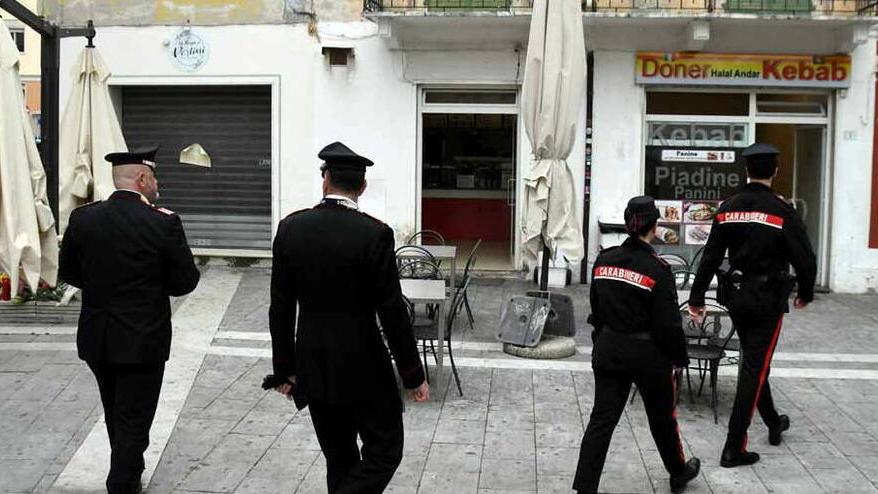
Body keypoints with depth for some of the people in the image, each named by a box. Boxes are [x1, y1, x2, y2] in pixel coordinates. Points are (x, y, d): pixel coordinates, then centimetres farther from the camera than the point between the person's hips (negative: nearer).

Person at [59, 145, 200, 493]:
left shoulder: (82, 218, -5)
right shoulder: (163, 223, -17)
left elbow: (68, 272, 6)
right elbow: (186, 281, -12)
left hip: (97, 340, 5)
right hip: (143, 340, -5)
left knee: (116, 418, 25)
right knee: (134, 422, 6)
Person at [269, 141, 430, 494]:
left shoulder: (291, 227, -2)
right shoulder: (374, 233, -15)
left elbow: (280, 307, 2)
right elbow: (393, 312, -14)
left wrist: (285, 367, 13)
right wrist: (413, 374, -4)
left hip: (313, 365, 5)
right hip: (362, 366, -5)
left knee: (340, 460, 17)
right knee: (384, 452, 9)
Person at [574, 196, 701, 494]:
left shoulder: (604, 260, -1)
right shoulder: (657, 269, -17)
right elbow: (668, 323, -14)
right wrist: (680, 358, 0)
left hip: (608, 349, 4)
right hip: (647, 353, -4)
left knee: (602, 419, 6)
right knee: (662, 416, 18)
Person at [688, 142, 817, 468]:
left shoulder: (727, 209, -2)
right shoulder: (781, 211, -15)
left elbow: (711, 257, 0)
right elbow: (804, 259, -13)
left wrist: (696, 299, 6)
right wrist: (805, 294, 5)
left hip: (735, 297, 5)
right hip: (768, 300, -5)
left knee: (753, 362, 22)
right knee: (754, 369, 0)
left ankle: (773, 423, 41)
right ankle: (734, 449, 1)